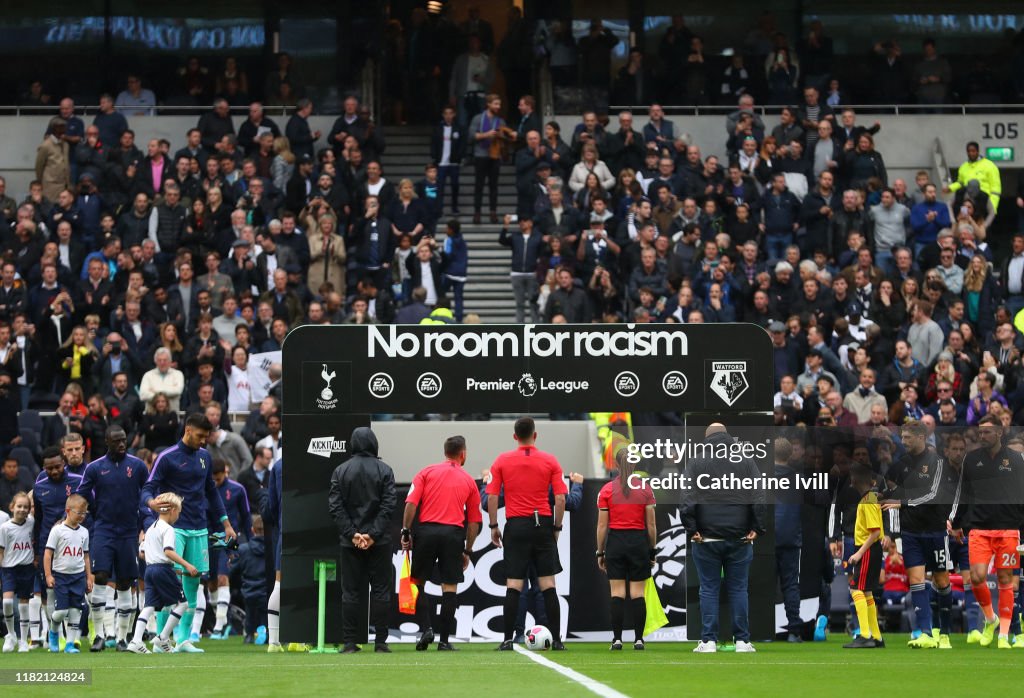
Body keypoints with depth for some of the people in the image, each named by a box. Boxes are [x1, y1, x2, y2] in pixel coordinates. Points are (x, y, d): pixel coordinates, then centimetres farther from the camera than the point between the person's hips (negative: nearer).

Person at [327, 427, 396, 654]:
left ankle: (350, 643, 1)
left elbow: (336, 506, -4)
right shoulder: (384, 470, -3)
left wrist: (351, 533, -7)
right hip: (379, 542, -1)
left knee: (350, 591, 4)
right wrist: (374, 534, -10)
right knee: (381, 590, 3)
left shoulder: (341, 471, 2)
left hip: (350, 542, 1)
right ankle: (380, 642, 0)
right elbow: (388, 505, -10)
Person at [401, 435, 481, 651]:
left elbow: (411, 503, -2)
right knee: (449, 588, 3)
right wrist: (467, 551, 18)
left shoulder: (426, 472, 10)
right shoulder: (468, 481, 13)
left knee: (418, 583, 11)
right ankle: (444, 640, 2)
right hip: (454, 534, 0)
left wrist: (406, 532, 1)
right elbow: (474, 521, 12)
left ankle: (425, 628, -4)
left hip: (427, 530, 0)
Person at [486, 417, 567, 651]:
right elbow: (560, 498, -2)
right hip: (543, 526, 0)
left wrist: (493, 526, 8)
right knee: (547, 583, 3)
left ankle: (508, 639, -5)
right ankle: (556, 639, 1)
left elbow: (492, 497, -1)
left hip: (516, 526, 0)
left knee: (513, 584, 0)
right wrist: (557, 527, 8)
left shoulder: (502, 461, 2)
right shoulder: (550, 461, 2)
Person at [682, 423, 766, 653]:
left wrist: (691, 529, -6)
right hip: (738, 538, 1)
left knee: (709, 589, 2)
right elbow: (759, 497, 0)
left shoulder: (696, 462, 3)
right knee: (738, 589, 5)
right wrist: (757, 528, -1)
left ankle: (708, 641, -2)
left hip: (706, 538, -1)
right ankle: (742, 641, 2)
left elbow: (687, 498, -7)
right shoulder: (746, 462, 7)